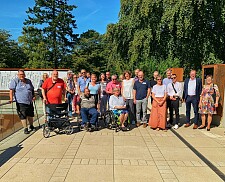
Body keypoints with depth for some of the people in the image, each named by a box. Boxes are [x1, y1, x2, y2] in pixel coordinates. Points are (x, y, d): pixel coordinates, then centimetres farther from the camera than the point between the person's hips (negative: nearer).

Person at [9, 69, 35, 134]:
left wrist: (33, 96, 12)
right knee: (23, 116, -2)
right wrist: (11, 98, -18)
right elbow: (11, 90, -7)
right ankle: (25, 128, 10)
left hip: (29, 101, 4)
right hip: (21, 102, -4)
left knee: (31, 115, 11)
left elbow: (32, 89, 23)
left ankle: (31, 126, 31)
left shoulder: (28, 81, 14)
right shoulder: (14, 81, 0)